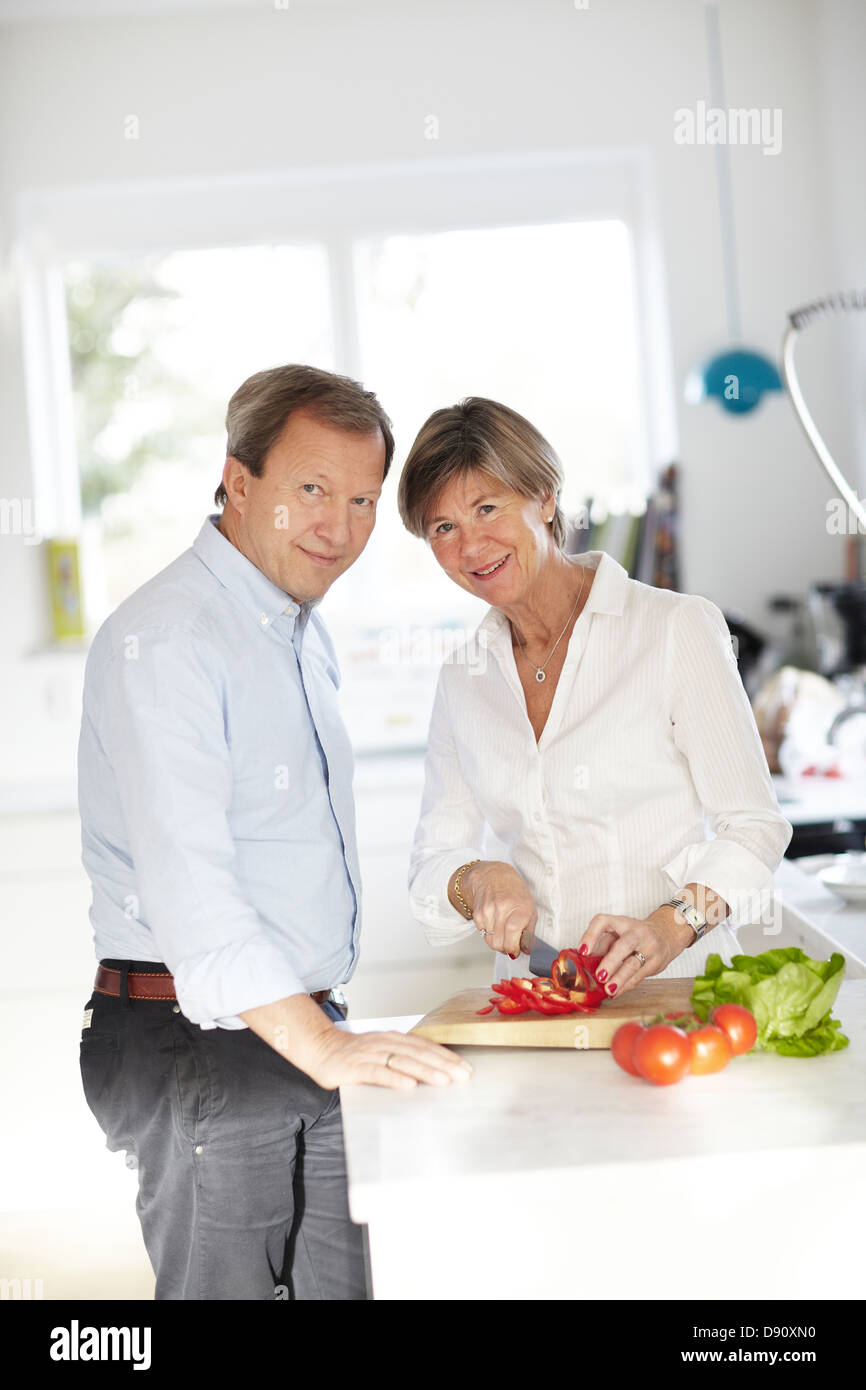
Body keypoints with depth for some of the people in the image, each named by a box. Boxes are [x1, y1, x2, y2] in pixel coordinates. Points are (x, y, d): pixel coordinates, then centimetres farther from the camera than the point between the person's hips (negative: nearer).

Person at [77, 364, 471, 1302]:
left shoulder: (301, 631, 15)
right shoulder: (164, 640, -17)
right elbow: (183, 875, -25)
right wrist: (320, 1043, -28)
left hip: (301, 1031, 9)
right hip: (196, 1047, -9)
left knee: (343, 1283, 12)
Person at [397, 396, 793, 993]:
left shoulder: (677, 628, 0)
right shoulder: (463, 680, 13)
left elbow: (754, 825, -1)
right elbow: (433, 863, 16)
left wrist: (670, 926, -17)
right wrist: (478, 882, -7)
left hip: (678, 986, -3)